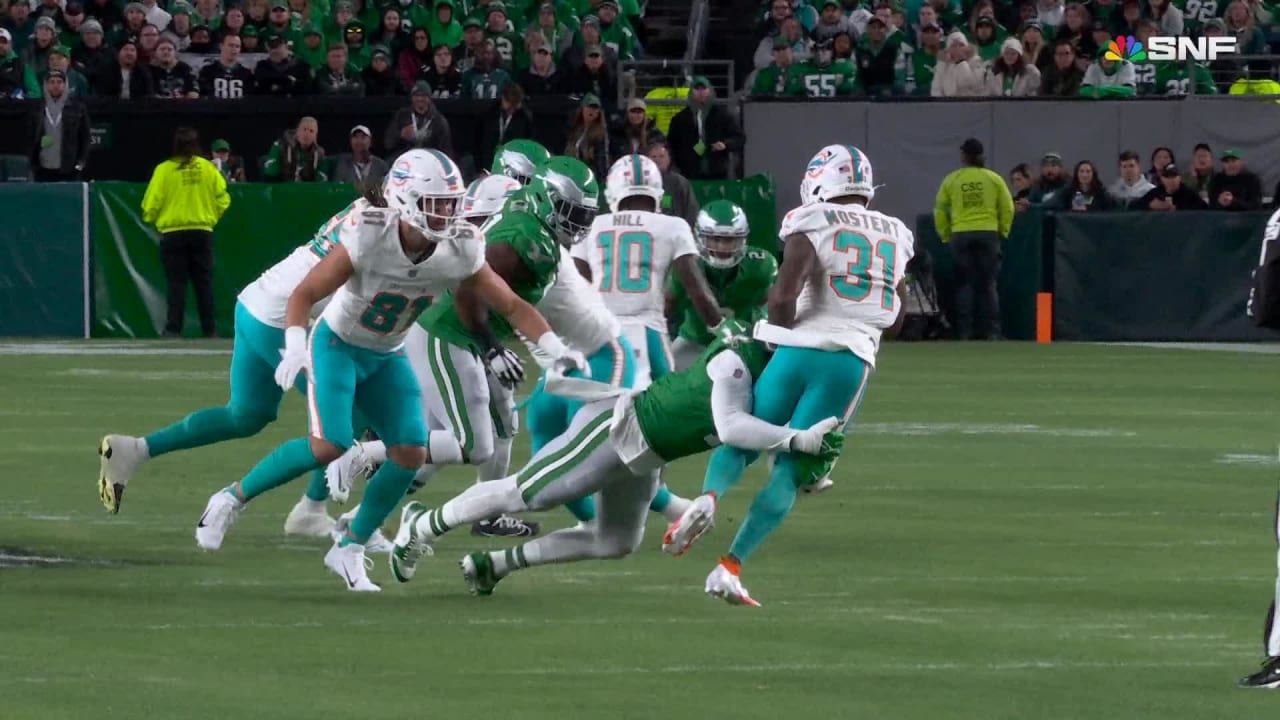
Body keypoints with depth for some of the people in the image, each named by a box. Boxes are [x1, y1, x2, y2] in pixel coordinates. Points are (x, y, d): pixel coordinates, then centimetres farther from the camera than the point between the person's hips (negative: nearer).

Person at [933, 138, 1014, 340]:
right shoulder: (994, 179, 4)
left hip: (960, 234, 0)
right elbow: (1007, 208, 2)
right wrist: (1003, 231, 13)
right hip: (988, 233, 0)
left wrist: (945, 236, 12)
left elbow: (940, 210, 5)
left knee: (964, 284, 5)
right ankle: (990, 330, 0)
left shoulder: (951, 180, 4)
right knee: (988, 284, 4)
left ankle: (964, 331, 2)